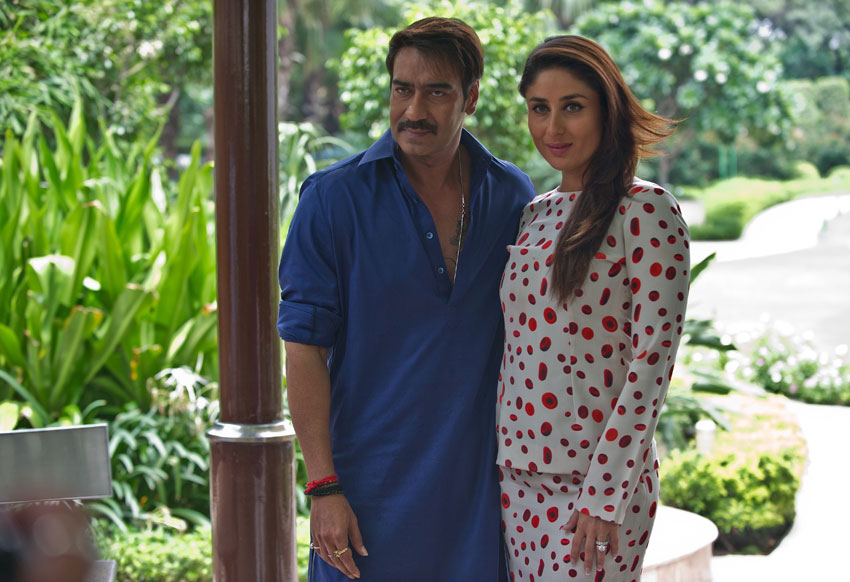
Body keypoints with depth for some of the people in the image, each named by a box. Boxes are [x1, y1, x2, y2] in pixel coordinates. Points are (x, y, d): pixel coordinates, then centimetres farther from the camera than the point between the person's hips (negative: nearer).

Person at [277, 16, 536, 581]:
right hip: (369, 488, -3)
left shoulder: (514, 196, 3)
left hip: (480, 491, 3)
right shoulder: (334, 198, -6)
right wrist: (324, 487, -12)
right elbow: (304, 347, -7)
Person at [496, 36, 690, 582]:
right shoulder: (537, 214, 12)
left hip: (598, 480, -6)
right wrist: (505, 463, 12)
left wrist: (605, 493, -17)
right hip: (519, 476, 6)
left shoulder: (646, 211, -9)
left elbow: (652, 360, -13)